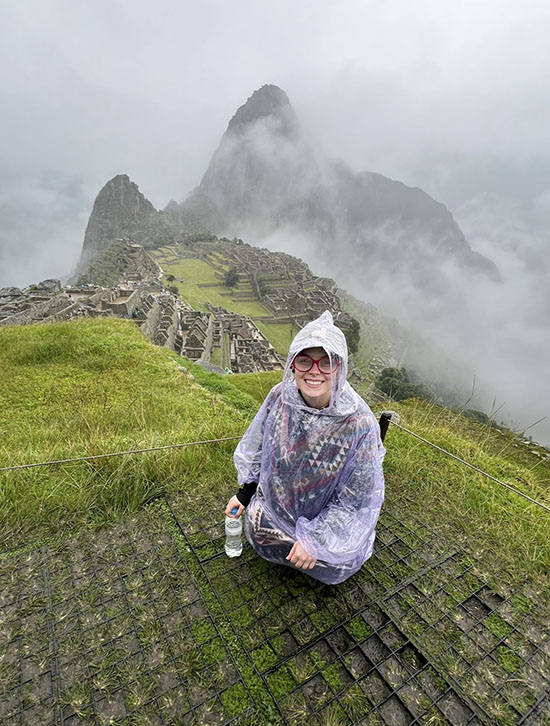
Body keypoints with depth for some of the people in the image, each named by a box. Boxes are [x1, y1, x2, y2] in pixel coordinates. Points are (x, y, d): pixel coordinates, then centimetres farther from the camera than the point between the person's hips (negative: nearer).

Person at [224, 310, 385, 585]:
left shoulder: (360, 424, -35)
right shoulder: (280, 395, -24)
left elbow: (357, 501, -23)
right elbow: (256, 448, -4)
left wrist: (315, 539, -20)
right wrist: (244, 493, 1)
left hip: (331, 518, -3)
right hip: (278, 497, 4)